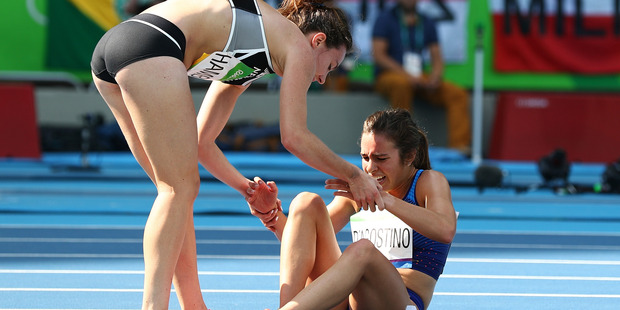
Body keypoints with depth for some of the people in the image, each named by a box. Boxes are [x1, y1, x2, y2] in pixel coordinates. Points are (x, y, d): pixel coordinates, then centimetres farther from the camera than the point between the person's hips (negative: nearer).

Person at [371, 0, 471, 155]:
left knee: (458, 94, -15)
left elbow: (437, 59, 12)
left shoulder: (427, 23, 13)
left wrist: (435, 77, -12)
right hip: (388, 76, -5)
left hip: (418, 78, 5)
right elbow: (378, 55, -10)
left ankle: (459, 146, -23)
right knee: (402, 84, -40)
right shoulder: (386, 19, -1)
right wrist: (407, 75, -20)